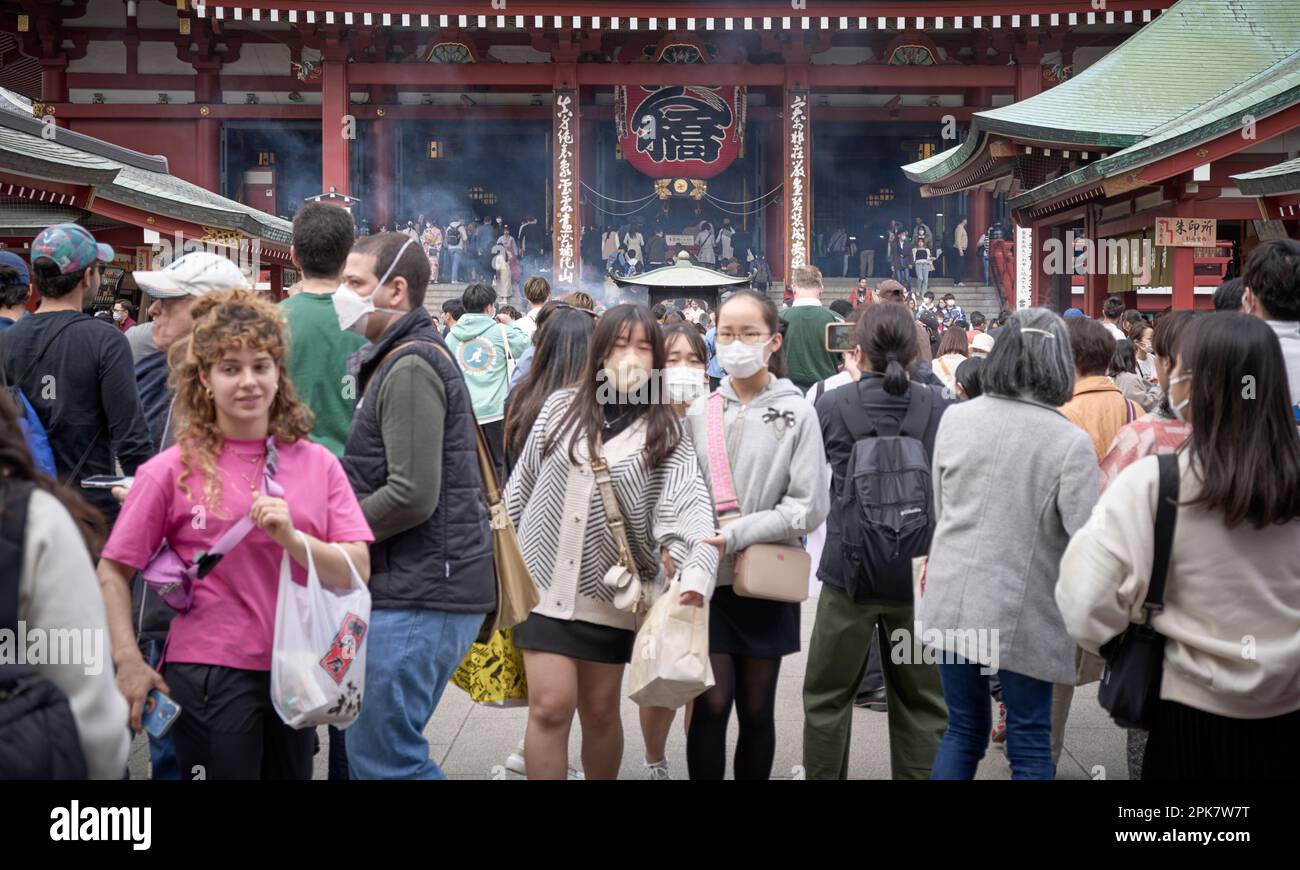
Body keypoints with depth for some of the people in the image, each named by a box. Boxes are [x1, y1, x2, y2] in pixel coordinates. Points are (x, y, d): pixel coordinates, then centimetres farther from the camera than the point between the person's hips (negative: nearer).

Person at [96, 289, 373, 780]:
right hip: (209, 674, -4)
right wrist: (129, 663, -9)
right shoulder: (172, 471, -5)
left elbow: (357, 570, -4)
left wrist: (291, 538, -20)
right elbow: (112, 572, -1)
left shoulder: (317, 463, 2)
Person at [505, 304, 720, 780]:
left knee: (601, 711, 12)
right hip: (544, 582, 0)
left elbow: (689, 508, -19)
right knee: (550, 707, -6)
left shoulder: (666, 434, -5)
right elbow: (520, 487, 9)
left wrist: (695, 574, -36)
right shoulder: (560, 407, 1)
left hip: (611, 594, 0)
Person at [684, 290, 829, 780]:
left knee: (757, 709, 8)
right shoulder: (700, 412, 3)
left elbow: (809, 505, -8)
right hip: (708, 580, 1)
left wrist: (737, 534, -16)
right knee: (712, 704, -2)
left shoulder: (795, 414, -4)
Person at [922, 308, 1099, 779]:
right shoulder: (1071, 441, -15)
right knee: (1029, 746, 10)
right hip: (1023, 613, -4)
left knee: (963, 731, 17)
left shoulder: (954, 418, -3)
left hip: (953, 599, 4)